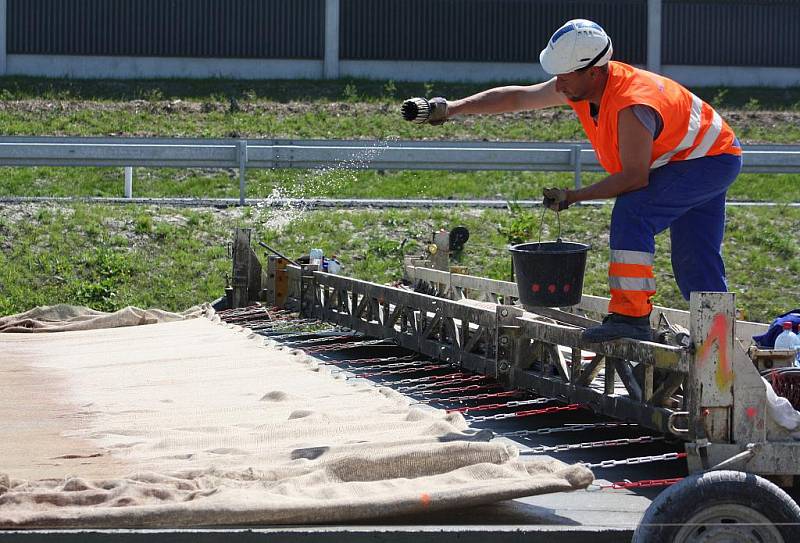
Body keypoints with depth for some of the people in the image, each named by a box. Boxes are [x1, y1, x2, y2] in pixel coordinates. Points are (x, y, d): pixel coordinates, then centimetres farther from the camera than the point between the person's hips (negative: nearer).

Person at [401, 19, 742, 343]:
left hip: (710, 160, -10)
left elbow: (634, 178, -29)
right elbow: (517, 97, 0)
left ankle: (631, 316, -27)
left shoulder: (632, 107, -35)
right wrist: (449, 109, -4)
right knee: (693, 265, 10)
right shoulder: (580, 85, -8)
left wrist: (574, 196, -25)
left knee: (631, 214, -26)